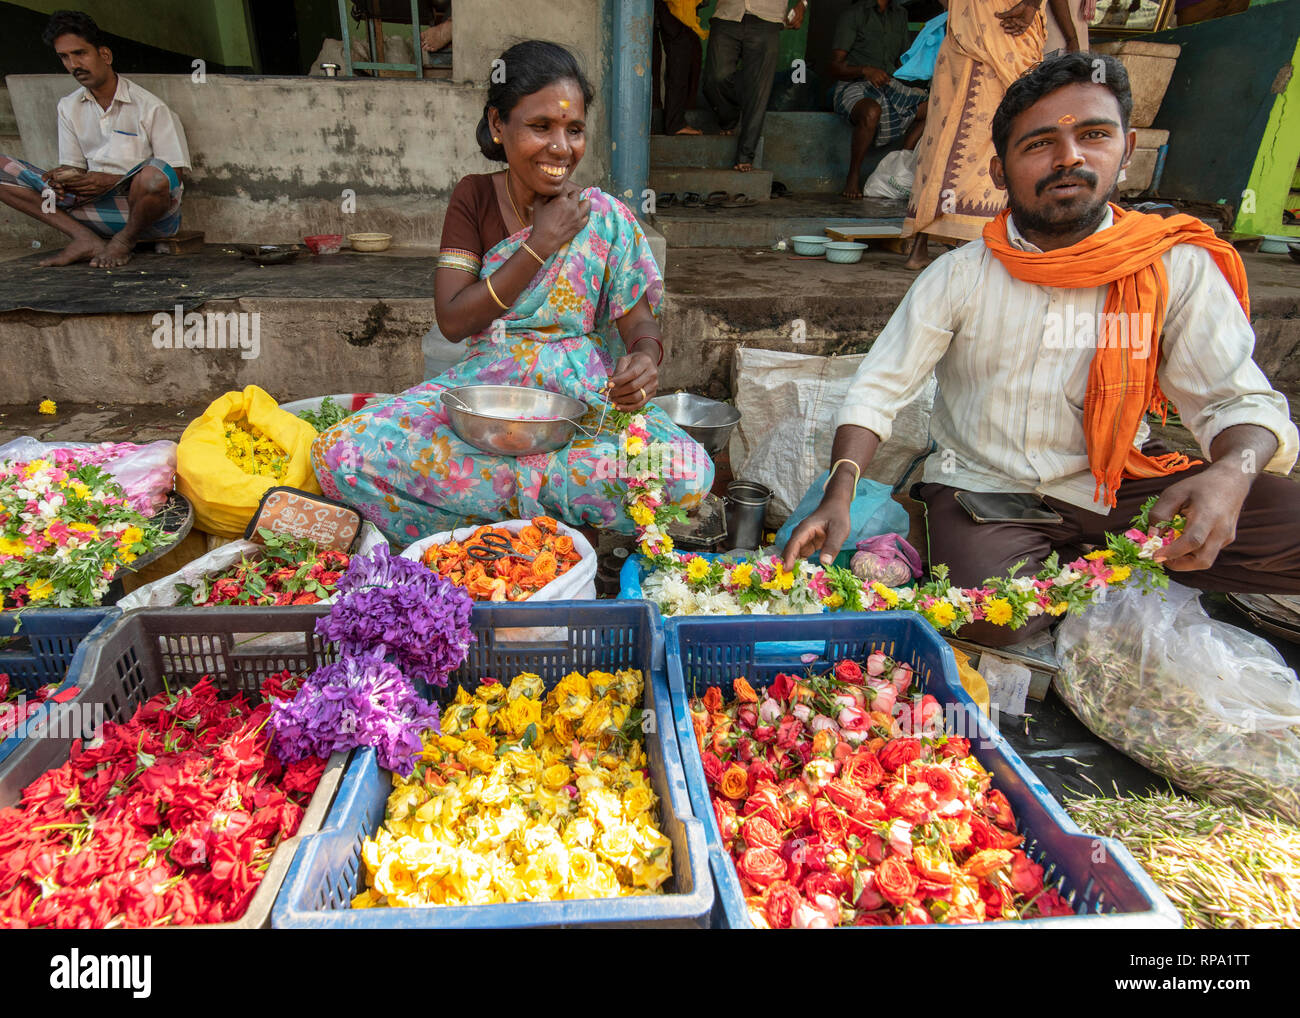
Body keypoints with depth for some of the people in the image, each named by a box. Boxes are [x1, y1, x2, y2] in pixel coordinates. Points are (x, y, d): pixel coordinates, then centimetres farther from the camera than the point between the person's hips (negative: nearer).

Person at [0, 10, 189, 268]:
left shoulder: (150, 106, -4)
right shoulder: (68, 107, 14)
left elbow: (175, 173, -8)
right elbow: (73, 166, 17)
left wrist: (110, 181, -17)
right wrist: (64, 179, -9)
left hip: (143, 209, -5)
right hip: (95, 205, 5)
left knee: (155, 174, -40)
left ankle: (124, 241, -12)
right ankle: (85, 239, -21)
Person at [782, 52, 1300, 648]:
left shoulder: (1179, 270, -2)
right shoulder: (959, 276, -5)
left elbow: (1239, 400, -2)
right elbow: (877, 391, -7)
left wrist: (1233, 471, -26)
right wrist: (838, 496, -23)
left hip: (1117, 488, 2)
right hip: (983, 486, -1)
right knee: (989, 619, -30)